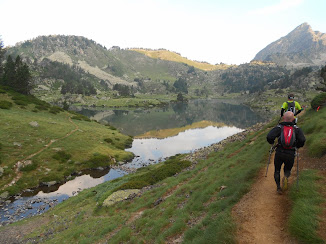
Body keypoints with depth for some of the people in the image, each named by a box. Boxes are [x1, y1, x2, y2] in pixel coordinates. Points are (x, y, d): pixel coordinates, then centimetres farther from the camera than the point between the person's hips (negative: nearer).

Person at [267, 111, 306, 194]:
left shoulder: (279, 127, -3)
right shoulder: (297, 129, 3)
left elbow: (269, 137, -17)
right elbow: (302, 140, -9)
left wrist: (271, 142, 4)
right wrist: (297, 146, 11)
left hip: (279, 153, -1)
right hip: (290, 155, 1)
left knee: (277, 170, 20)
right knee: (287, 170, 24)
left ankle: (278, 187, 5)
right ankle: (286, 177, -8)